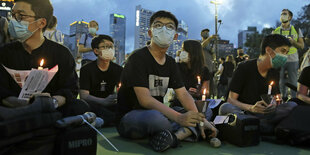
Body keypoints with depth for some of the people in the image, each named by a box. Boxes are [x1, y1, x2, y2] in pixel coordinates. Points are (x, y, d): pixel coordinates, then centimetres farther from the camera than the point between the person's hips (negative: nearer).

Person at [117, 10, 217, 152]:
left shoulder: (170, 62, 9)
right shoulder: (138, 57, -14)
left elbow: (183, 94, 3)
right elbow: (145, 99, -24)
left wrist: (200, 118, -14)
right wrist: (179, 117, -34)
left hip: (157, 114, 8)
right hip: (128, 118, -7)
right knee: (155, 117, -39)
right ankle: (185, 132, -11)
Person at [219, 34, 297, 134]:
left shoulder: (274, 73, 9)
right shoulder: (244, 68, -9)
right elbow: (231, 99, -12)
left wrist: (273, 104, -14)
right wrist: (251, 108, -30)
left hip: (263, 114, 5)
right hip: (243, 112, -4)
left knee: (292, 106, -19)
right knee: (226, 108, -37)